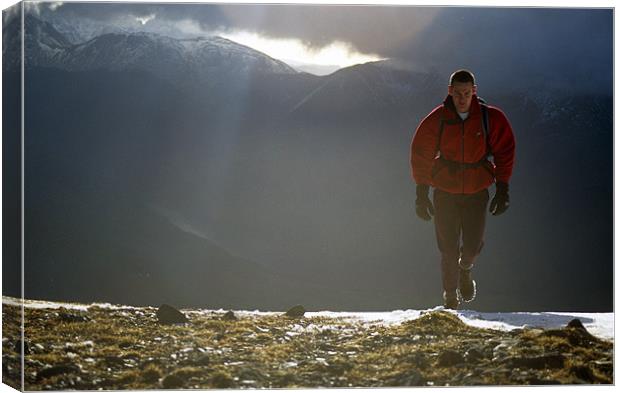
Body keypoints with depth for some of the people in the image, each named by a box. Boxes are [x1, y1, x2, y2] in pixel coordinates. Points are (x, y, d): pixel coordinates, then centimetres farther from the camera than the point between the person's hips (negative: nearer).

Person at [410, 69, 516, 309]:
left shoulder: (491, 118, -8)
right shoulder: (437, 120, -10)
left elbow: (505, 152, 2)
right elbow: (421, 155, -1)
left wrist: (502, 189, -1)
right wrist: (421, 195, -3)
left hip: (477, 192, 1)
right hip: (445, 192, -1)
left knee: (473, 246, -1)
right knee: (449, 248, -2)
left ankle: (465, 269, 35)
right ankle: (450, 295, 18)